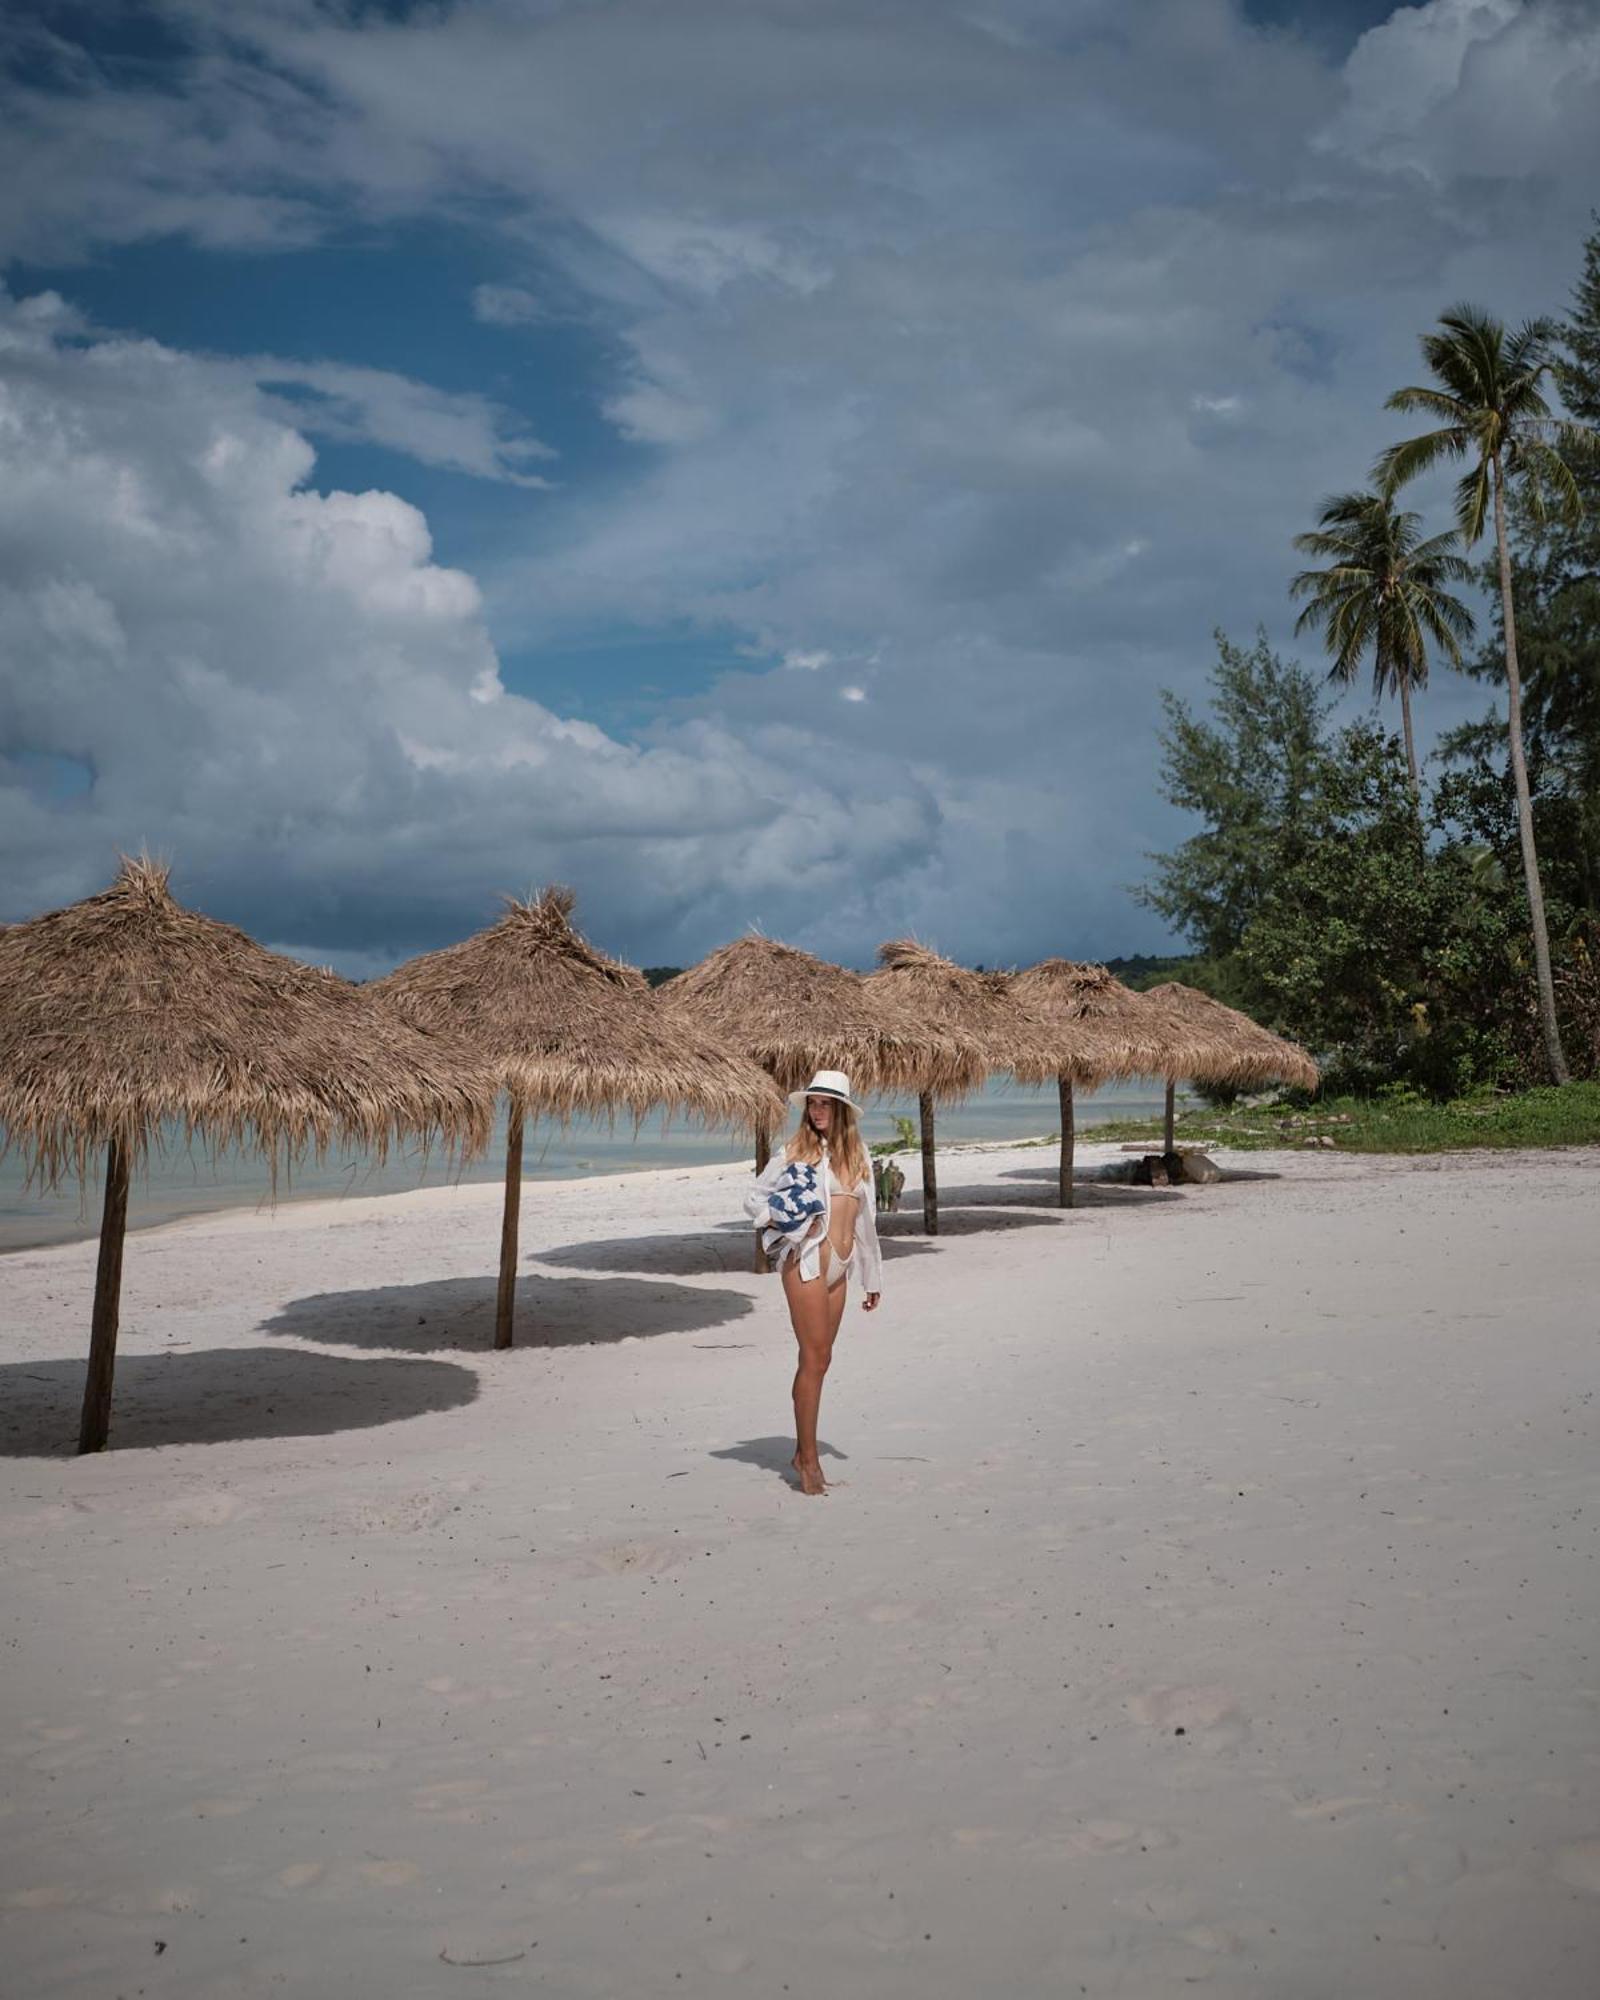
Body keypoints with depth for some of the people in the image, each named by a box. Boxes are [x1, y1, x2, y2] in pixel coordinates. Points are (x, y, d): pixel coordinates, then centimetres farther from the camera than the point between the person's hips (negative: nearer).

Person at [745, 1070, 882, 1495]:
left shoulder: (857, 1155, 13)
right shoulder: (796, 1151, -1)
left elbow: (865, 1218, 18)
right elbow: (753, 1199, 5)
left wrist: (872, 1279, 20)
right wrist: (784, 1225, -11)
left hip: (839, 1267, 5)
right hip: (806, 1261, -5)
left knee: (819, 1360, 9)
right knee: (814, 1360, -7)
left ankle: (803, 1454, 18)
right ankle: (809, 1462, 1)